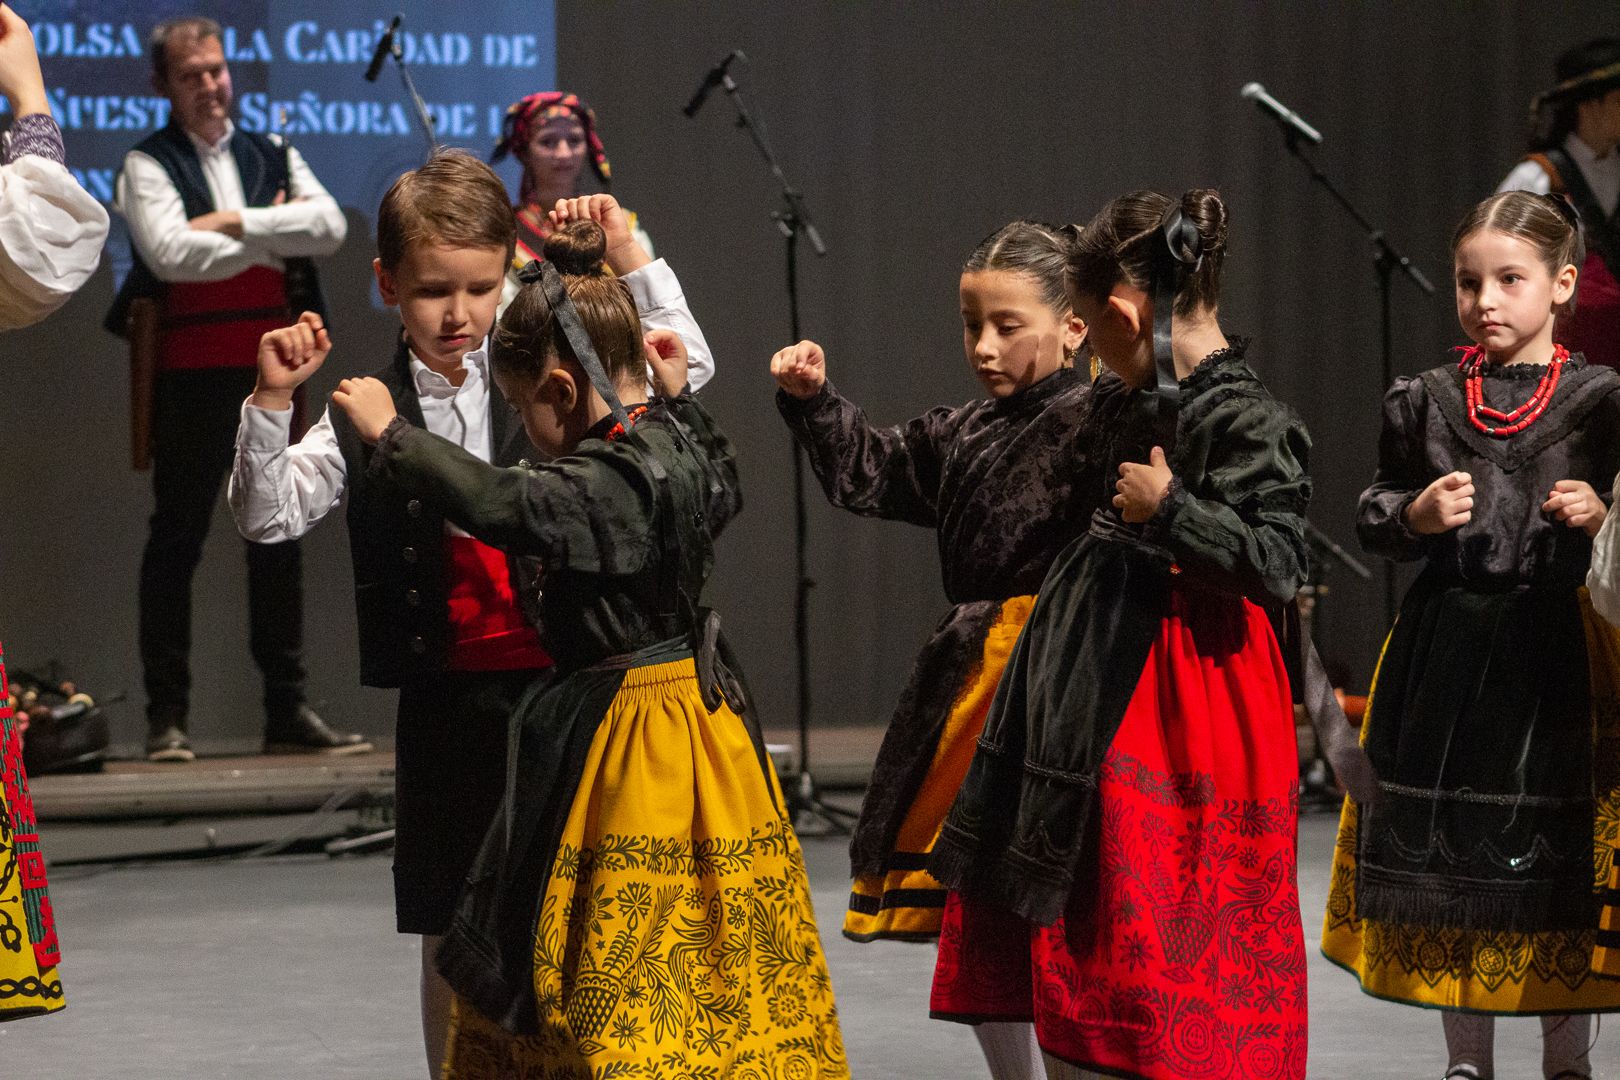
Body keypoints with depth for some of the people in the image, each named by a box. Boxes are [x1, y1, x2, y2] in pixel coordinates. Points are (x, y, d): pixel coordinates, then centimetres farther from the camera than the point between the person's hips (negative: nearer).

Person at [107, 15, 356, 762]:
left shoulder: (274, 157, 14)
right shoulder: (149, 165, 1)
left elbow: (330, 226, -2)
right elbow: (171, 252, -16)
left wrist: (238, 223, -12)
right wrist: (272, 238, -7)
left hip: (269, 369, 4)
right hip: (191, 374, -4)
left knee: (278, 540, 7)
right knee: (177, 539, -1)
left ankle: (288, 712, 12)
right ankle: (167, 715, 2)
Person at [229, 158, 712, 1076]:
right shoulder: (368, 420, -1)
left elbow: (685, 369, 2)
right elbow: (268, 516, -5)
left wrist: (629, 255, -6)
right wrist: (272, 402, -18)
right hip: (448, 702, 0)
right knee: (451, 934, 8)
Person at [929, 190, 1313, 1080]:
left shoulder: (1248, 423, -19)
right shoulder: (1124, 401, 6)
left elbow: (1278, 565, -24)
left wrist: (1170, 509, -24)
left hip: (1179, 682, -9)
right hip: (1096, 669, 9)